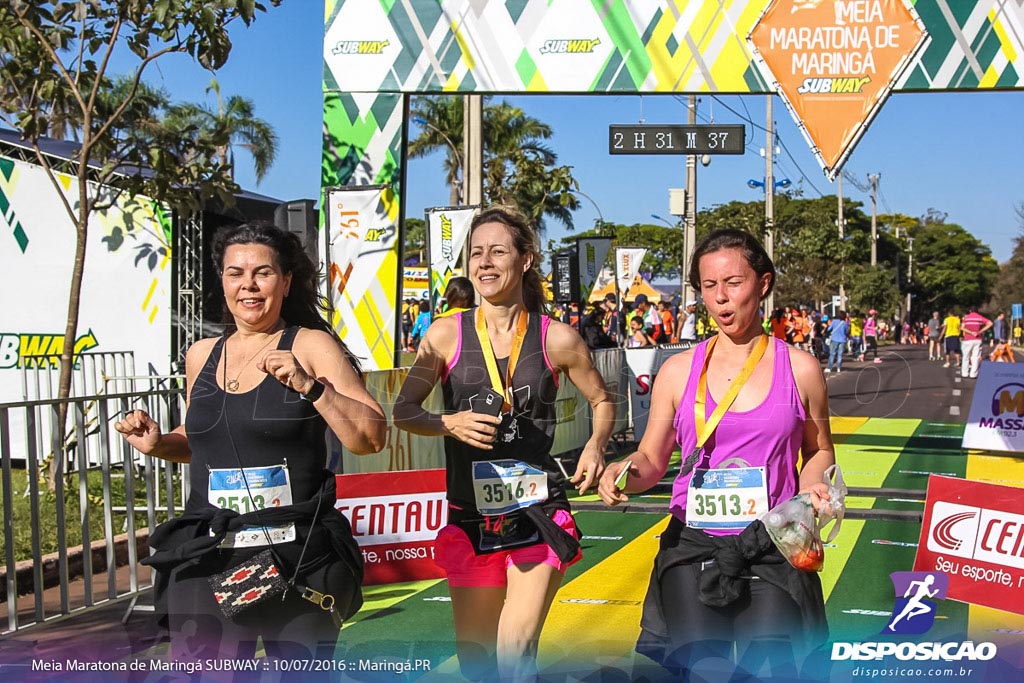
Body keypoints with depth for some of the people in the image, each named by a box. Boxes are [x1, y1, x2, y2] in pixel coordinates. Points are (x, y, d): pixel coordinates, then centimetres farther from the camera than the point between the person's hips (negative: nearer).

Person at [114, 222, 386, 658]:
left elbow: (371, 438, -9)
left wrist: (309, 386, -19)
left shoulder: (310, 346, -2)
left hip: (296, 557, -3)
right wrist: (158, 445, 9)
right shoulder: (201, 355, 12)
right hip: (205, 558, 4)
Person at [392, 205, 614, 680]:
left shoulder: (557, 339, -3)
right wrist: (448, 424, -16)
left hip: (538, 515, -2)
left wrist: (595, 446, -7)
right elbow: (403, 412, 3)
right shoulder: (447, 334, -2)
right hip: (470, 517, 2)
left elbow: (602, 401, 11)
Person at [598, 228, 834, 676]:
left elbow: (818, 451, 17)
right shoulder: (679, 371, 5)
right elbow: (652, 461, 9)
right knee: (696, 664, -18)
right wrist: (626, 472, -13)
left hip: (773, 549, 0)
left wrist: (812, 487, -3)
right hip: (693, 544, 1)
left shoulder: (799, 369, 4)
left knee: (769, 663, -18)